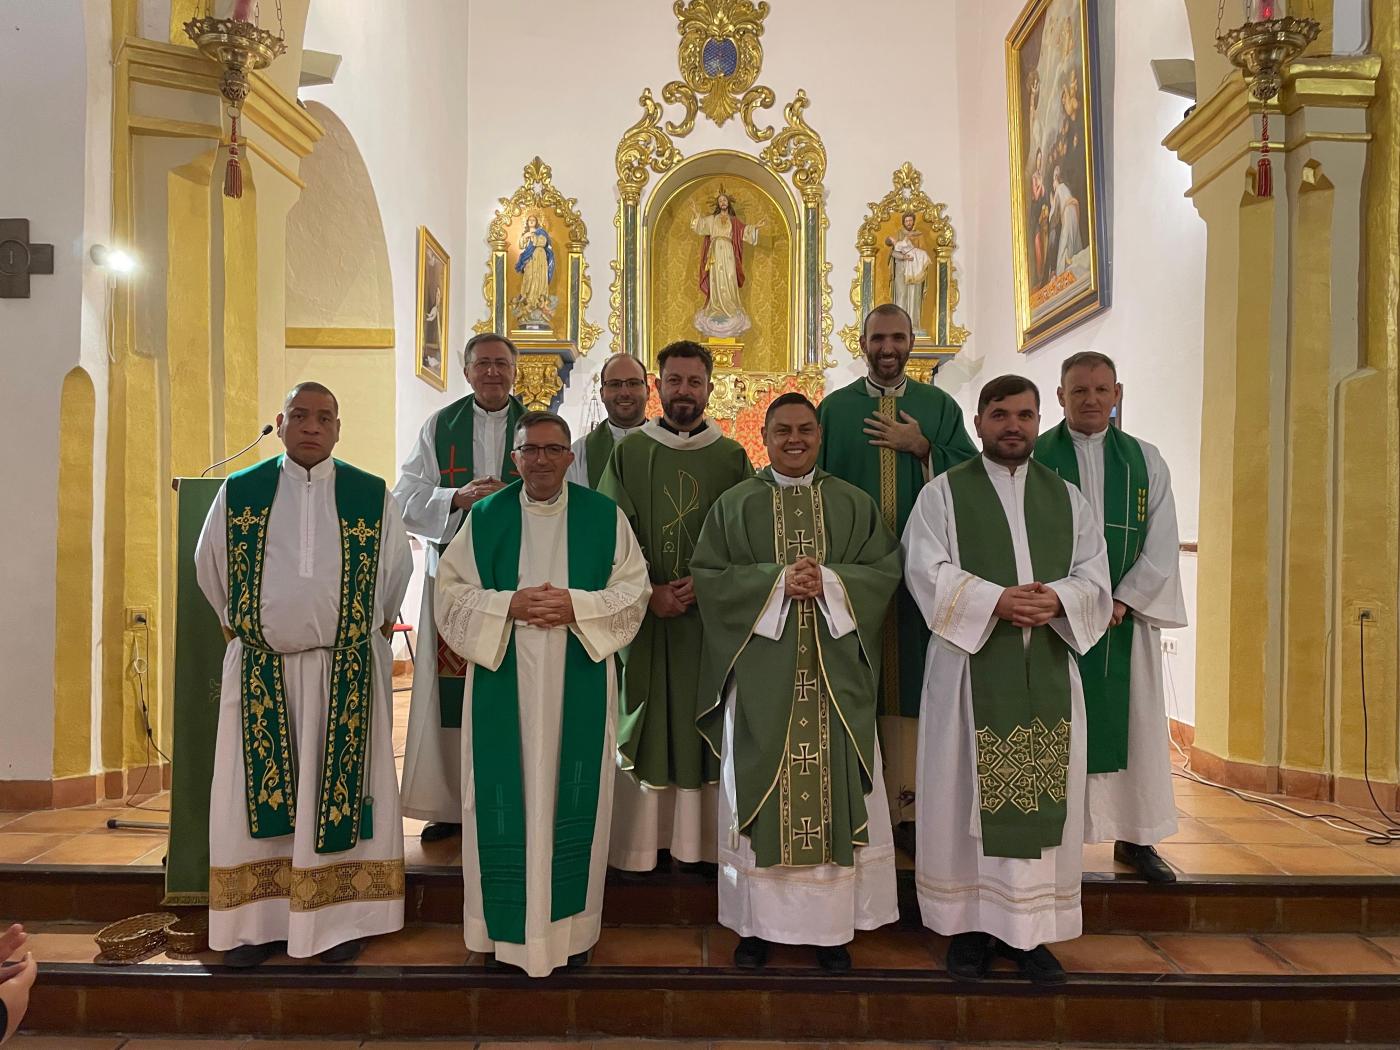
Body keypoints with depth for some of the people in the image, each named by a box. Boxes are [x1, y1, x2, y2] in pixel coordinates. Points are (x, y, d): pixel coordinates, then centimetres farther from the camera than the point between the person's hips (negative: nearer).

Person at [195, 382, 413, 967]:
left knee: (339, 790, 4)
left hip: (347, 673, -1)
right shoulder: (239, 492, 3)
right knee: (258, 791, 6)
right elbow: (208, 565, 15)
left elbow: (398, 566, 11)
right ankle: (256, 920, 18)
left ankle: (340, 918, 15)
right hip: (260, 670, 1)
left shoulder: (371, 496, -1)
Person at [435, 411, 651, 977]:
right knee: (506, 797, 4)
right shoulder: (485, 517, 4)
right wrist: (509, 605, -14)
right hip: (502, 682, 0)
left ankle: (570, 924, 22)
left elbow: (633, 590, 1)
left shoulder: (604, 516, 3)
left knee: (572, 795, 7)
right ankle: (507, 924, 20)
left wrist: (576, 605, -14)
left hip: (579, 684, 0)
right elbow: (451, 592, 2)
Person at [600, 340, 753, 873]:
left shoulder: (732, 457, 7)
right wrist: (648, 592, -11)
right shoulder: (628, 453, 5)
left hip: (712, 617, 1)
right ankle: (642, 840, 11)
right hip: (643, 614, 0)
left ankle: (706, 841, 12)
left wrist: (706, 581, -11)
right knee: (647, 725, 2)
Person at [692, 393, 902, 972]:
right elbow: (707, 575, -2)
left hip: (835, 673, 1)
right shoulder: (734, 505, 6)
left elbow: (886, 570, 4)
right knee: (760, 787, 3)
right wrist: (777, 581, -13)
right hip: (760, 672, -1)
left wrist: (829, 582, -13)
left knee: (835, 789, 4)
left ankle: (832, 925, 16)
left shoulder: (854, 504, 10)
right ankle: (756, 923, 15)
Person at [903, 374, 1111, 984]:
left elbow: (1093, 575, 8)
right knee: (968, 793, 1)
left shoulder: (1067, 498, 14)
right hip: (971, 665, -3)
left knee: (1044, 794, 5)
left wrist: (1056, 598, -14)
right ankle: (971, 924, 12)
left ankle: (1031, 930, 15)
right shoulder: (943, 493, 4)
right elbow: (929, 570, -8)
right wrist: (997, 600, -20)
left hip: (1049, 669, 3)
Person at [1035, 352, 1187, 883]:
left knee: (1134, 722, 6)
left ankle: (1134, 837, 18)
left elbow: (1161, 545, 3)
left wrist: (1123, 601, -9)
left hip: (1127, 613, 3)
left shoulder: (1146, 461, 7)